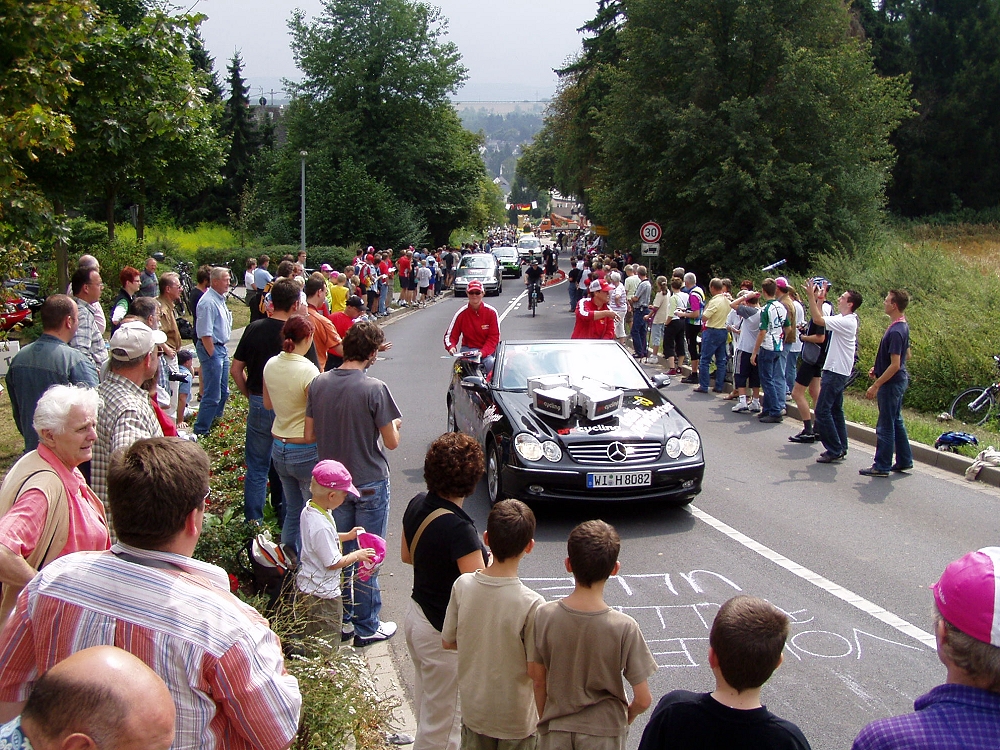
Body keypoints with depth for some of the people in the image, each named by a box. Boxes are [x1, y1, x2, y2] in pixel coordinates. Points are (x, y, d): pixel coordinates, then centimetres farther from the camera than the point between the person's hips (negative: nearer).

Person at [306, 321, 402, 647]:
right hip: (370, 485, -5)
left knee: (338, 554, 17)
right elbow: (392, 442, -13)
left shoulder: (319, 383, -5)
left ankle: (340, 619, 27)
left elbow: (311, 432, 3)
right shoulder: (374, 389, -20)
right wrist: (394, 424, 7)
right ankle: (367, 627, 17)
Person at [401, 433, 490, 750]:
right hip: (445, 632, -8)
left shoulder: (417, 506, -5)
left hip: (416, 616, 8)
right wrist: (489, 559, -8)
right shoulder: (458, 528, -29)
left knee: (426, 709, 26)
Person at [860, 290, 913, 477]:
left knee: (885, 426, -1)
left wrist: (876, 385, -22)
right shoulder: (902, 326, 7)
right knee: (896, 421, 19)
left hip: (891, 383, -10)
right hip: (899, 380, 10)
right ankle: (904, 461, 27)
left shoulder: (895, 331, -24)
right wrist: (878, 368, 18)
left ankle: (882, 466, 8)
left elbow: (895, 365, -26)